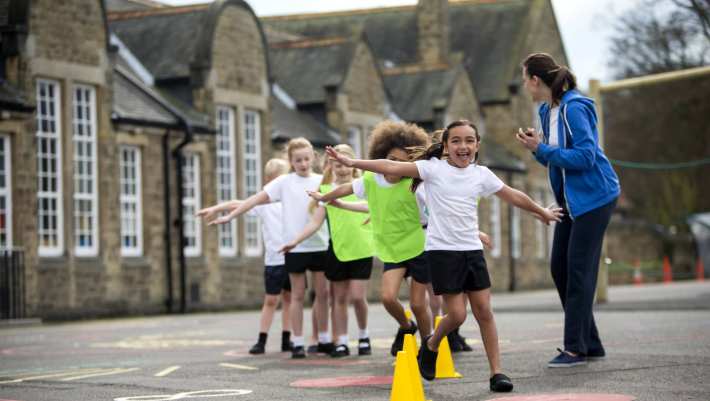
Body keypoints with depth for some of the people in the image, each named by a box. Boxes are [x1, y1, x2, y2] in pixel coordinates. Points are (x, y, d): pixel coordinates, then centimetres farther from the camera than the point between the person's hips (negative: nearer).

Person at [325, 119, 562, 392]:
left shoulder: (482, 174, 7)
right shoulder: (433, 168, -5)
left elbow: (513, 196, 20)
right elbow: (393, 167, -13)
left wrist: (542, 212, 31)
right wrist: (352, 162, -21)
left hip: (472, 250, 4)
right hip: (442, 250, -4)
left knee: (484, 311, 0)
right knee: (457, 314, -8)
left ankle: (496, 372, 6)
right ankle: (431, 345, 23)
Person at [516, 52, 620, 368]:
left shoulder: (573, 109, -19)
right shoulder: (547, 111, 9)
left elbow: (585, 156, -25)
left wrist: (542, 149, -21)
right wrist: (537, 147, -5)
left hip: (593, 197, -10)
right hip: (571, 200, 10)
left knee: (579, 270, -8)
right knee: (559, 268, 8)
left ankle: (576, 348, -2)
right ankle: (590, 343, 16)